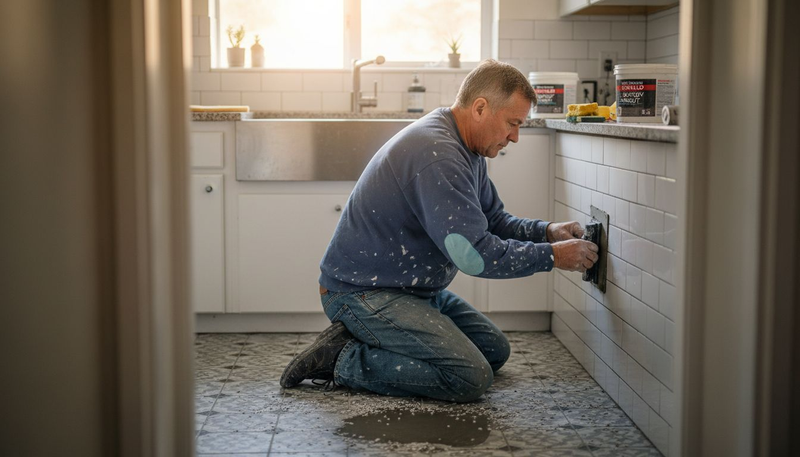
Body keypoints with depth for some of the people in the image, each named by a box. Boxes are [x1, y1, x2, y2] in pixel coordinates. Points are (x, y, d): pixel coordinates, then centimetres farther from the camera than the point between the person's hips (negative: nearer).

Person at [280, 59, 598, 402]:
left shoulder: (465, 151, 10)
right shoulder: (437, 154, -25)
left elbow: (492, 221, 19)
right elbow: (473, 254, -28)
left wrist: (546, 232, 0)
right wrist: (552, 256, -18)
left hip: (415, 289, 11)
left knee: (495, 351, 15)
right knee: (470, 378, -21)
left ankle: (362, 341, 11)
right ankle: (344, 359, -9)